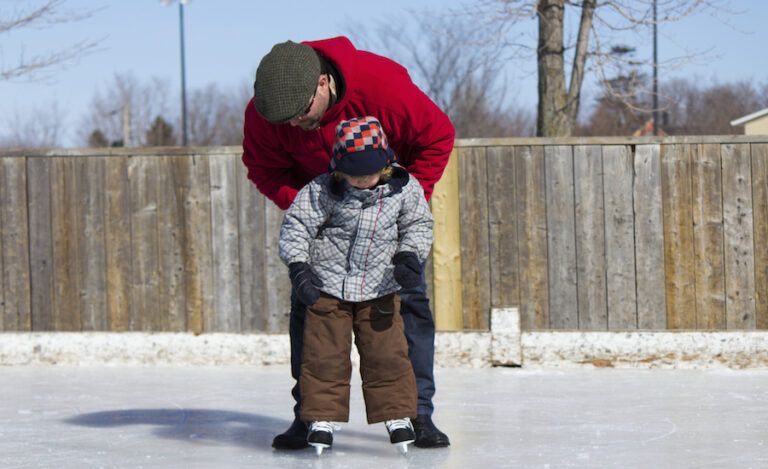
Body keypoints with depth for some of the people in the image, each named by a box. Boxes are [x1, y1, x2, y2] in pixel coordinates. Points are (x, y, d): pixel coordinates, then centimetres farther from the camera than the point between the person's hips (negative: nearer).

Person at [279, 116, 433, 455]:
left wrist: (409, 256, -9)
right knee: (324, 354, 0)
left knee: (387, 354, 0)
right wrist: (297, 266, -20)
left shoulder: (404, 190, -7)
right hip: (327, 289, -1)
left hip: (379, 290, 1)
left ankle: (396, 414, 12)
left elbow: (418, 225, 7)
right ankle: (323, 417, 11)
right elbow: (296, 225, -10)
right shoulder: (321, 191, -14)